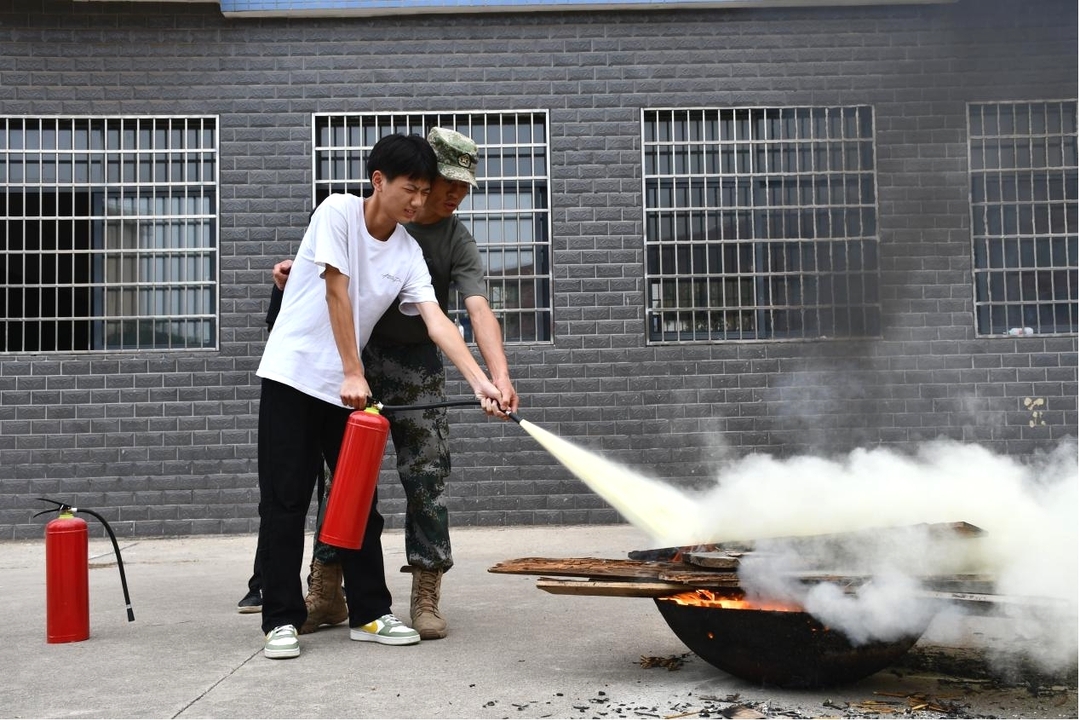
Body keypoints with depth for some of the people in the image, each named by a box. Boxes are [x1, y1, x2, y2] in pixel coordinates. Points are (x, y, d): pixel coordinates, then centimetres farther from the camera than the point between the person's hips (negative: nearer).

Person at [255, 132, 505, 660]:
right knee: (284, 501, -2)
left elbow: (437, 322, -8)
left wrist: (480, 382, -20)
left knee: (360, 500, 5)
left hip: (348, 386, 5)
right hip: (292, 375, -5)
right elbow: (337, 293, -15)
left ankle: (369, 614, 15)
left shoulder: (409, 254, 2)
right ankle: (281, 620, 6)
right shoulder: (337, 212, -11)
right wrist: (352, 374, -18)